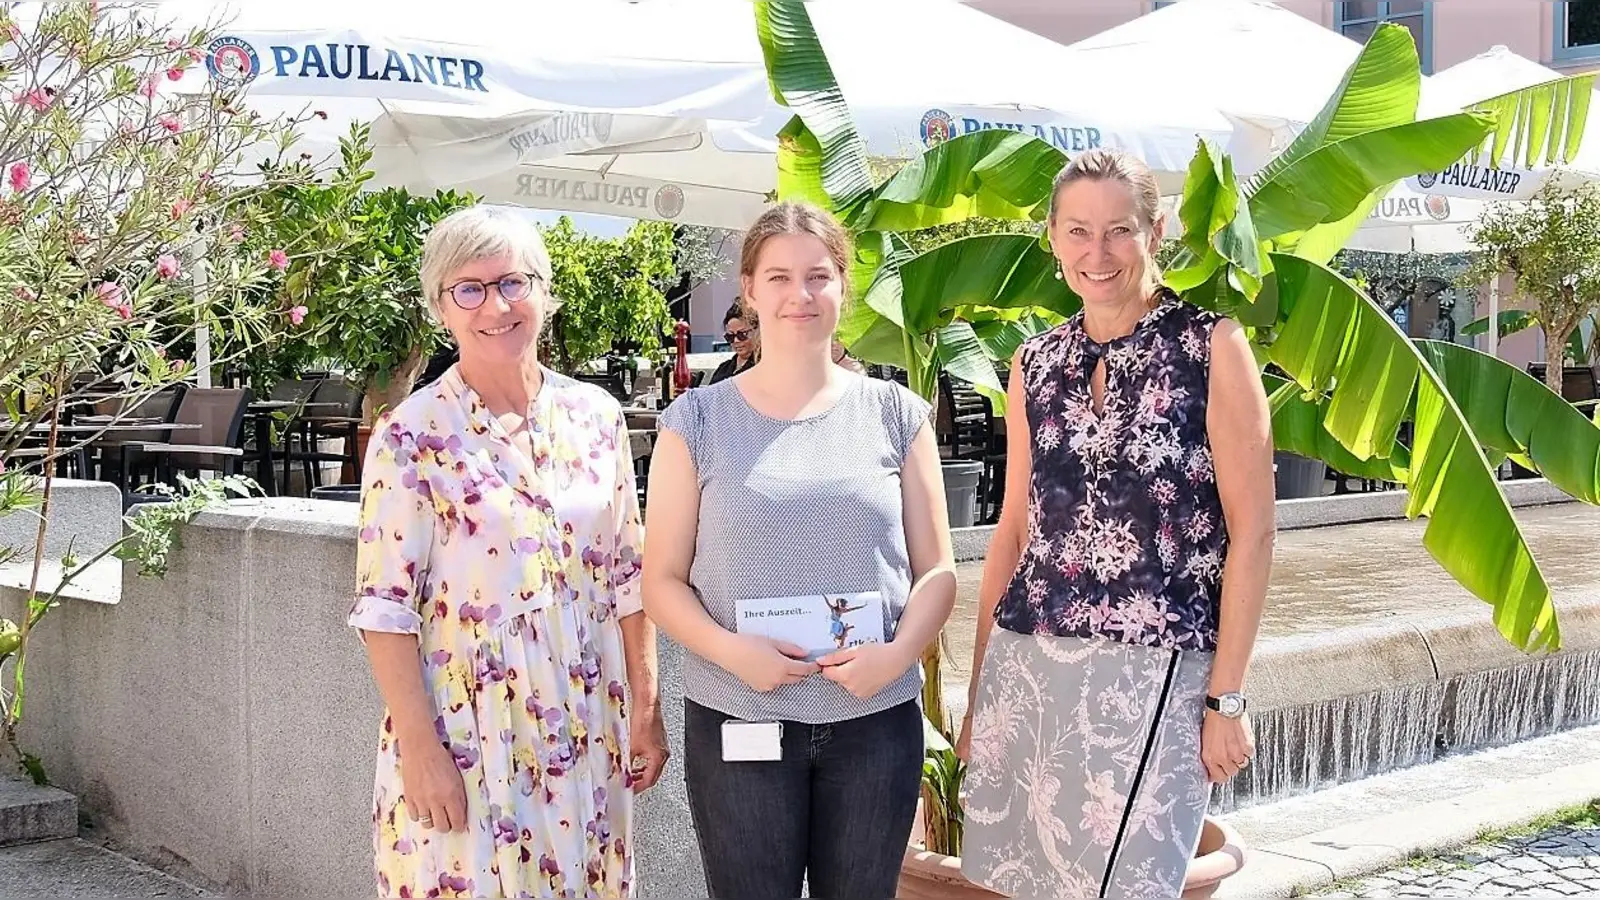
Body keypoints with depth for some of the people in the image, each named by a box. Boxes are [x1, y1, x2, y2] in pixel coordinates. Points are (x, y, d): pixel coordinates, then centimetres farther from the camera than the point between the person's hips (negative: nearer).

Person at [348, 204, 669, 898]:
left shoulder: (595, 416, 4)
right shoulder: (412, 434, -8)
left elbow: (628, 577, 8)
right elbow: (385, 606, -9)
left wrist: (646, 711, 6)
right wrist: (418, 747, -14)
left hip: (585, 733, 4)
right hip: (463, 736, -4)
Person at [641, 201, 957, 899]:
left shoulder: (895, 413, 3)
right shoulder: (697, 420, 1)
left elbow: (936, 569, 5)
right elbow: (662, 580, 0)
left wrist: (898, 652, -13)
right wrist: (731, 650, -17)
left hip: (876, 720, 1)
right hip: (738, 725, -1)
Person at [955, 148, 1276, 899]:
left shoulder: (1213, 346, -4)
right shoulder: (1034, 363, 9)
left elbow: (1251, 530, -6)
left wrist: (1226, 697, -9)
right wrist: (979, 686, 13)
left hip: (1150, 670, -4)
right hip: (1026, 664, 5)